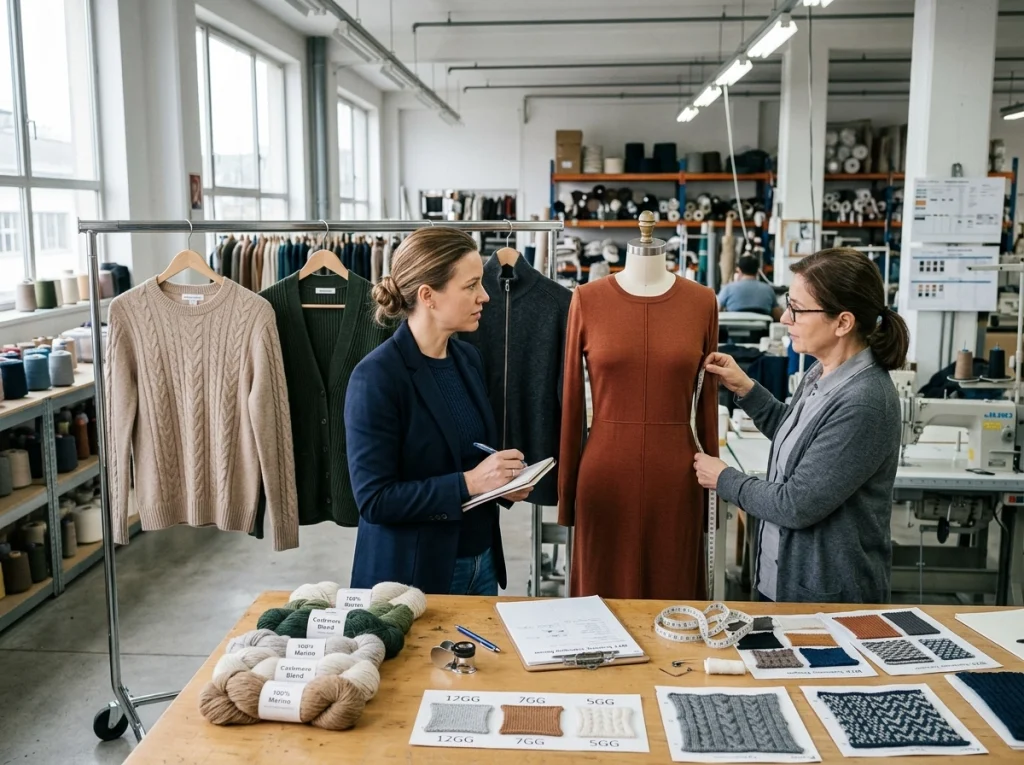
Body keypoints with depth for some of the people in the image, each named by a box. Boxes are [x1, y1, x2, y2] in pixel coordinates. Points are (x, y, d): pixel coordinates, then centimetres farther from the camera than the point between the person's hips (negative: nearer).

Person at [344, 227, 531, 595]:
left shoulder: (469, 358, 3)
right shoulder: (377, 376, -19)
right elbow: (374, 499, -20)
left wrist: (503, 480, -4)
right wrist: (468, 483, -23)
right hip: (409, 572, -7)